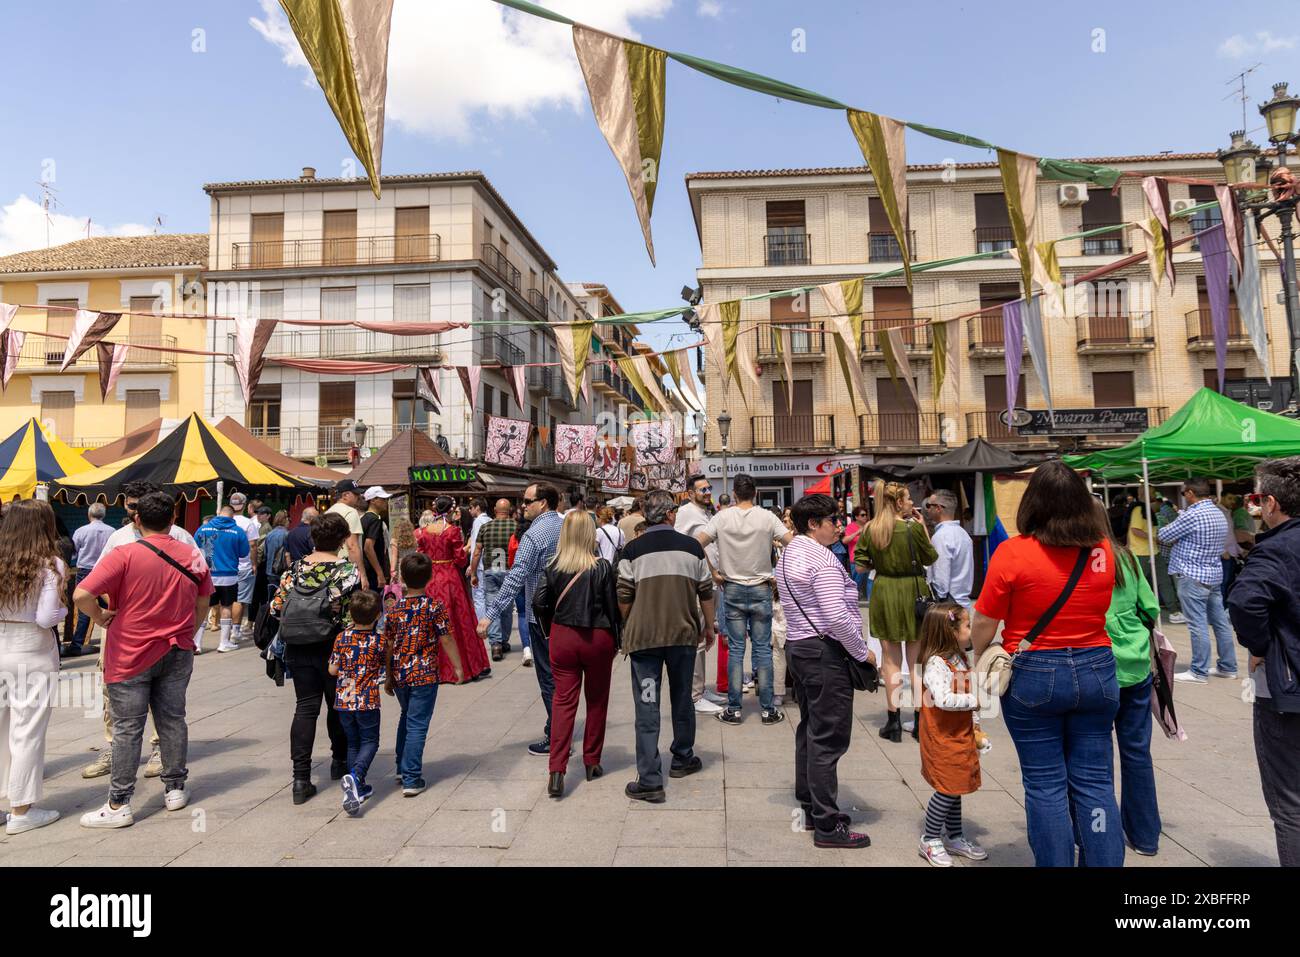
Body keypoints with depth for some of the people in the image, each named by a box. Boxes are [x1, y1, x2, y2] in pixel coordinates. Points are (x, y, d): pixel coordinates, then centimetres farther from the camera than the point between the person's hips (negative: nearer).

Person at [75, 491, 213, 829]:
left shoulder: (124, 555, -14)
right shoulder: (193, 555, -1)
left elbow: (81, 595, -22)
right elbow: (203, 604, 7)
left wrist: (101, 617, -4)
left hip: (131, 656, -3)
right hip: (177, 652, 4)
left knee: (127, 728, 4)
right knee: (172, 719, 14)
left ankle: (119, 804, 11)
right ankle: (175, 789, 24)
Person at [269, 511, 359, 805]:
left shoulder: (296, 568, 1)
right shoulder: (348, 571, -13)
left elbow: (276, 607, 2)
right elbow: (354, 616, -17)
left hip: (298, 650, 3)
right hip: (333, 649, -3)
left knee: (305, 708, 7)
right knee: (338, 706, 15)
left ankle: (301, 778, 3)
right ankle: (340, 761, 35)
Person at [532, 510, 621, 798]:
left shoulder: (553, 567, -5)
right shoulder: (602, 567, -9)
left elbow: (539, 603, -6)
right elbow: (613, 606, -5)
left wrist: (549, 632, 10)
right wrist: (616, 642, 6)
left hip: (562, 637, 1)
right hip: (598, 637, -1)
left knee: (563, 701, 5)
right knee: (597, 700, 15)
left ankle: (557, 771, -5)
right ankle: (592, 762, 25)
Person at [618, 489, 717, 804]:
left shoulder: (633, 550, -5)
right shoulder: (692, 546, -1)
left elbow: (624, 597, -3)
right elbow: (706, 592, 4)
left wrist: (628, 629, 14)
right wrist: (709, 627, 18)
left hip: (643, 635, -2)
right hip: (683, 634, 2)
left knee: (647, 707, 2)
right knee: (682, 699, 20)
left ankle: (650, 781, 1)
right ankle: (682, 759, 37)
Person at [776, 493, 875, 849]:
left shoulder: (788, 554, 13)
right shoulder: (823, 559, -18)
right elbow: (837, 616, -23)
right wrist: (863, 653, -13)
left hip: (797, 646, 10)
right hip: (826, 652, -10)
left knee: (809, 730, 17)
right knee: (828, 739, -4)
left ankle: (809, 809, 28)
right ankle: (827, 825, 3)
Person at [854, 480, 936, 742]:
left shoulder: (869, 529, -4)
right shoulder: (914, 527, -12)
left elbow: (860, 566, -2)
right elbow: (930, 558, 2)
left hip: (884, 594, 2)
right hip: (913, 593, -2)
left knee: (891, 659, 11)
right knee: (916, 660, 10)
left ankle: (894, 722, 14)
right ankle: (919, 720, 15)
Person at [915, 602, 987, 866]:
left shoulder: (960, 660, 7)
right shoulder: (936, 664, -23)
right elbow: (943, 700, -35)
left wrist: (972, 725, 21)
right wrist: (974, 701, -29)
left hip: (960, 735, 9)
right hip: (942, 738, -9)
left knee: (955, 787, 18)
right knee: (948, 789, -2)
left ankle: (954, 837, 32)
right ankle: (930, 840, 14)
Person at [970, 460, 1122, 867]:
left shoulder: (1013, 552, -14)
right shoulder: (1102, 550, -1)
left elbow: (983, 624, -9)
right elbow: (1101, 607, 14)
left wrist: (980, 659, 8)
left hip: (1033, 677, -4)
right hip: (1096, 671, 4)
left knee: (1046, 784, 7)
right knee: (1095, 780, 12)